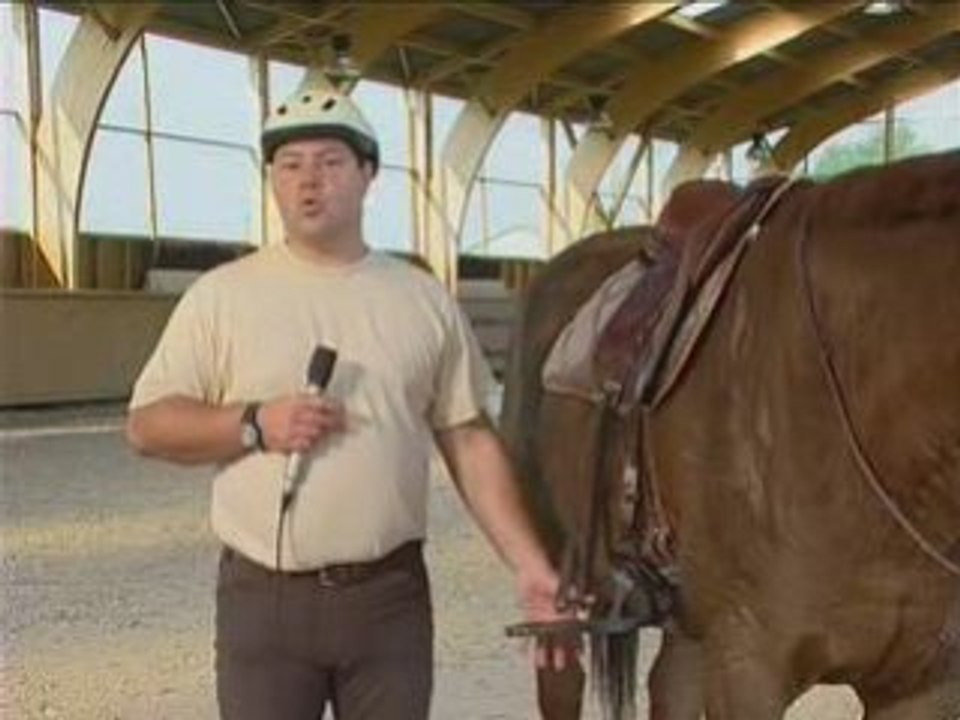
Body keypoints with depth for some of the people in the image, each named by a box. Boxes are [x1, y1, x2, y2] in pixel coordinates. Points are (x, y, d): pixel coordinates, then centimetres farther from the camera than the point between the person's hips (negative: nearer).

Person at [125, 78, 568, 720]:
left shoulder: (424, 300, 5)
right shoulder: (220, 295, -1)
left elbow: (470, 441, 6)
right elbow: (147, 425, 0)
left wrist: (531, 566, 0)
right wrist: (254, 425, -17)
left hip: (390, 594, 2)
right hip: (264, 596, -1)